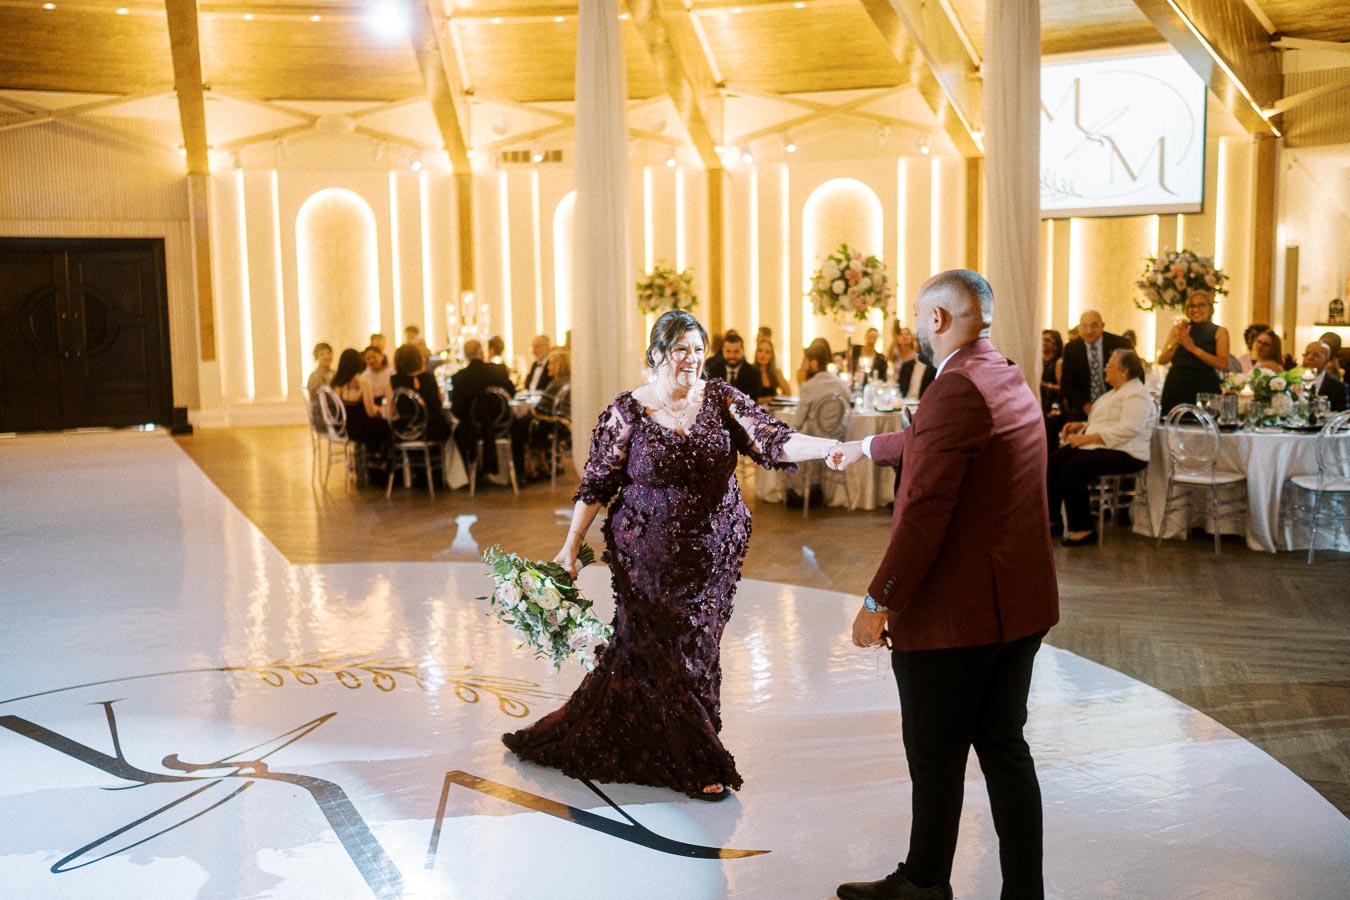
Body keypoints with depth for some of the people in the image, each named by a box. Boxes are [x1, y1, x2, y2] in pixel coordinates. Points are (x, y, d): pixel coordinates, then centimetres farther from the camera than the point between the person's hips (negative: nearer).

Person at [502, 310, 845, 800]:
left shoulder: (721, 399, 0)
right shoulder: (628, 410, -6)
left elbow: (773, 440, -11)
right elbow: (597, 483, -3)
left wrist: (830, 448, -28)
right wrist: (571, 546, -6)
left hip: (713, 553, 3)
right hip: (648, 555, -2)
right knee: (662, 653, 2)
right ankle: (699, 765, 15)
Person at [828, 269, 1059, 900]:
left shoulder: (955, 391, -19)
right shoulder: (1010, 380, 12)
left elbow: (924, 512, -24)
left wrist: (879, 602, -18)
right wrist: (868, 447, 44)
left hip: (955, 612, -9)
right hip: (1019, 604, 9)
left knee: (936, 757, 8)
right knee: (1003, 746, 16)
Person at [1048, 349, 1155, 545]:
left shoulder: (1136, 395, -13)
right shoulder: (1117, 391, 21)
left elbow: (1126, 429, -25)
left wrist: (1088, 438, -25)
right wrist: (1082, 426, 7)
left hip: (1124, 454, -10)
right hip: (1101, 447, 10)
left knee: (1071, 469, -28)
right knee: (1053, 461, -7)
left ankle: (1084, 529, -18)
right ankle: (1053, 520, -2)